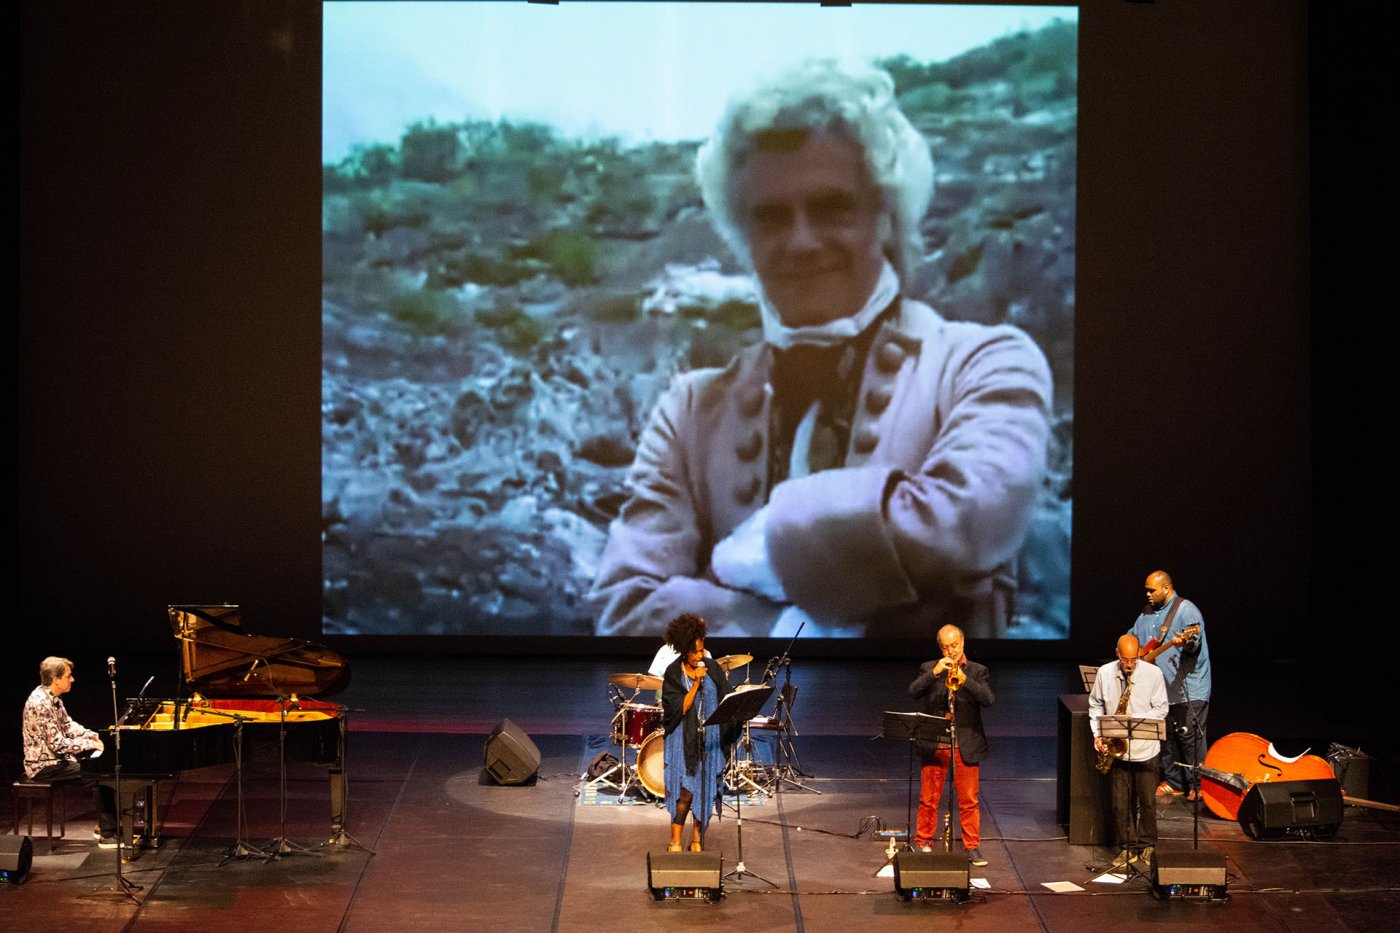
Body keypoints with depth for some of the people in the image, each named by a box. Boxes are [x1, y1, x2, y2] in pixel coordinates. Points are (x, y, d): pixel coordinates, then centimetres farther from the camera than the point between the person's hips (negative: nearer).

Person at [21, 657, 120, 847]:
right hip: (43, 766, -10)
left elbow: (68, 726, 18)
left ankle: (104, 826, 11)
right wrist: (90, 744, -17)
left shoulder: (52, 698, 9)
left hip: (54, 758, 10)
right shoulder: (41, 704, -24)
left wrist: (93, 736, 3)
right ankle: (108, 835, -15)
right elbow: (58, 744, -25)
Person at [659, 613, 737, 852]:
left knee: (705, 789, 4)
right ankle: (675, 842, 0)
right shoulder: (673, 674, -6)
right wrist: (697, 682, -18)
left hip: (710, 739, 3)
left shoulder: (713, 670, 3)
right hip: (683, 740, -3)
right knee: (686, 790, -10)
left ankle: (697, 839, 16)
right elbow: (680, 708, -12)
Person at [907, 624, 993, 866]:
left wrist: (963, 678, -20)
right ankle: (923, 844, 17)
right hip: (934, 744, 1)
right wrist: (935, 672, -20)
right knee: (928, 799, 6)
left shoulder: (977, 671, 6)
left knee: (969, 801, 1)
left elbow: (989, 698, -10)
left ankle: (973, 847, 8)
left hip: (966, 746, -1)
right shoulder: (929, 669, 7)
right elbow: (913, 692, -8)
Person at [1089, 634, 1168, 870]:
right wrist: (1097, 734, -1)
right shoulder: (1105, 673, 1)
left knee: (1147, 802, 4)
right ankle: (1127, 848, 17)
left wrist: (1134, 719, -17)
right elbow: (1095, 705, 11)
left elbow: (1161, 709, -3)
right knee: (1120, 803, 5)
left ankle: (1146, 848, 19)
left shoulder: (1153, 674, -6)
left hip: (1145, 750, -2)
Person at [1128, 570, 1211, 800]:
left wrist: (1185, 642, -46)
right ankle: (1173, 783, 22)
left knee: (1190, 737, -8)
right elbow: (1134, 635, 28)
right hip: (1160, 687, 8)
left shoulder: (1186, 609, -11)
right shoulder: (1147, 612, 15)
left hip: (1188, 689, -8)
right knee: (1167, 737, 13)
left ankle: (1197, 785, -3)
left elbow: (1195, 641, -24)